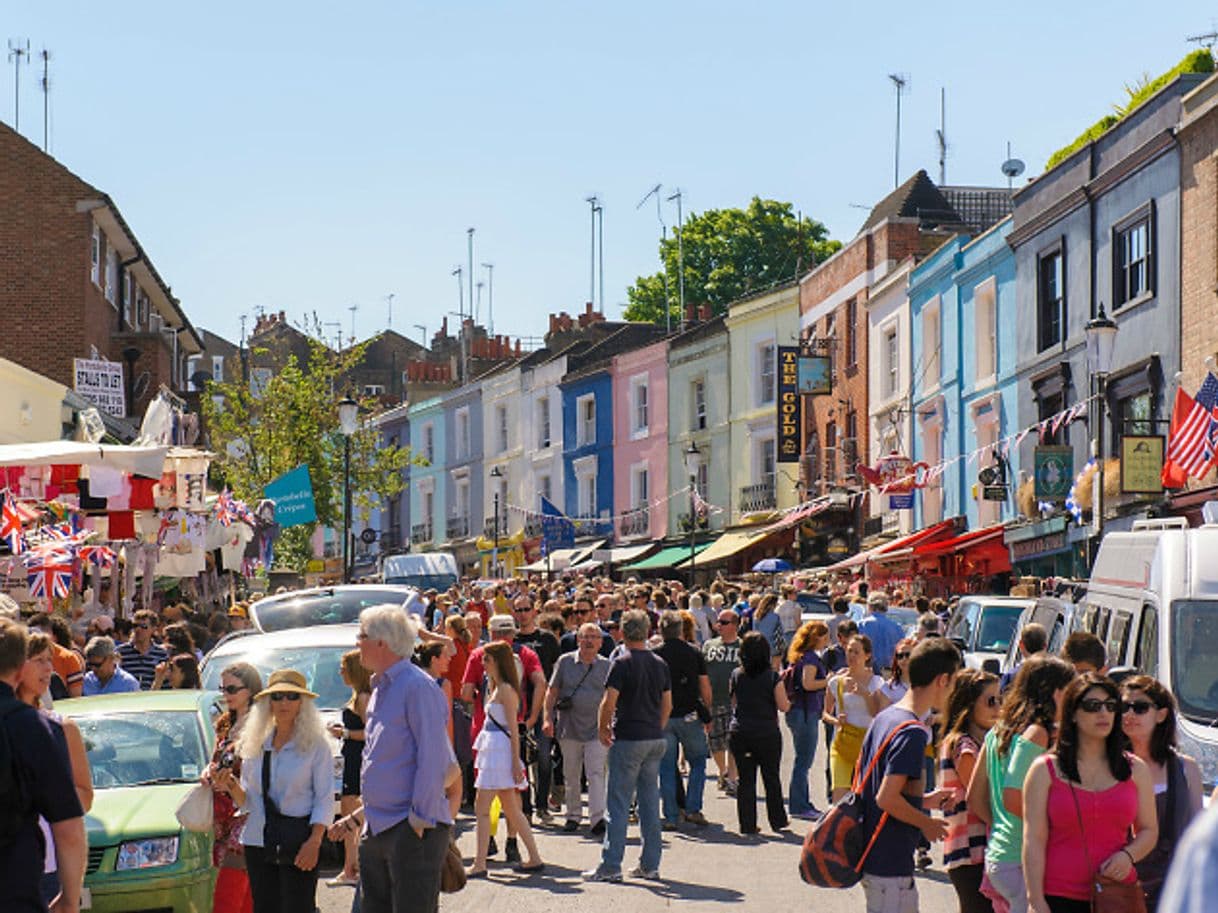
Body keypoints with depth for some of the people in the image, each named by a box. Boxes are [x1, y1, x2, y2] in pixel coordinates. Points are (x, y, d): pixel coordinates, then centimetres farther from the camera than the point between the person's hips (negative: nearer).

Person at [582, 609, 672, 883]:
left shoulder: (622, 663, -11)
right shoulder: (660, 664, 8)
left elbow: (608, 703, -14)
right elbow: (667, 704, 13)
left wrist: (603, 729, 0)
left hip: (627, 740, -6)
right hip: (655, 739, 6)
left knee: (618, 804, -3)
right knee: (650, 802, 10)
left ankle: (611, 866, -2)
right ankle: (650, 864, 13)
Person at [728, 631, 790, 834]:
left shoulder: (736, 675, 0)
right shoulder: (773, 677, -9)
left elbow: (733, 703, 9)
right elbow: (784, 706, -6)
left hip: (739, 734, 2)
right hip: (767, 734, -2)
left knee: (745, 779, 6)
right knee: (771, 778, 12)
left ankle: (747, 824, 6)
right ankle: (777, 820, 21)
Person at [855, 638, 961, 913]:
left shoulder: (884, 718, 9)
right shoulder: (912, 733, -20)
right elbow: (886, 798, -26)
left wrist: (924, 800, 17)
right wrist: (927, 824, -10)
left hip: (871, 856, 10)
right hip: (889, 866, -10)